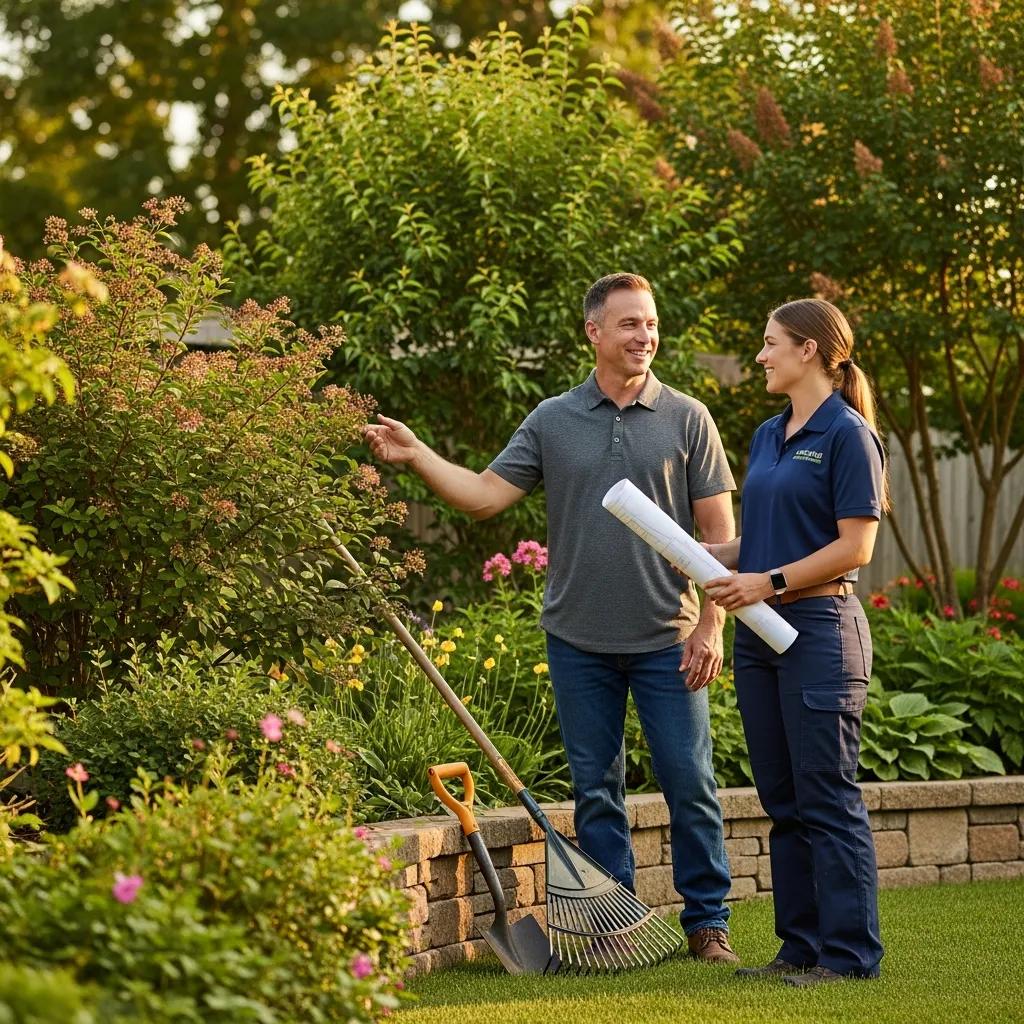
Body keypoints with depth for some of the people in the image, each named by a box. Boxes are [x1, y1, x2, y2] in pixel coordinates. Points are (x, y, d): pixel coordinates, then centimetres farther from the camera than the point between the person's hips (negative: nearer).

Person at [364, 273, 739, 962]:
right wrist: (416, 456, -10)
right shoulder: (553, 421, 5)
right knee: (597, 789, 7)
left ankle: (708, 922, 11)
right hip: (579, 640, 2)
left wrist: (711, 626, -7)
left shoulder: (687, 419, 0)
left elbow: (719, 531, -1)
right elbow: (486, 494, 3)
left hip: (666, 640, -2)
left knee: (690, 781, 0)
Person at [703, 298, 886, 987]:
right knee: (784, 800, 11)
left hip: (821, 627, -8)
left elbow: (855, 545, -14)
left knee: (827, 797, -5)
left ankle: (850, 952, 1)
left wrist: (770, 582, -17)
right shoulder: (768, 436, 16)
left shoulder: (847, 434, -9)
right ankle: (803, 947, 17)